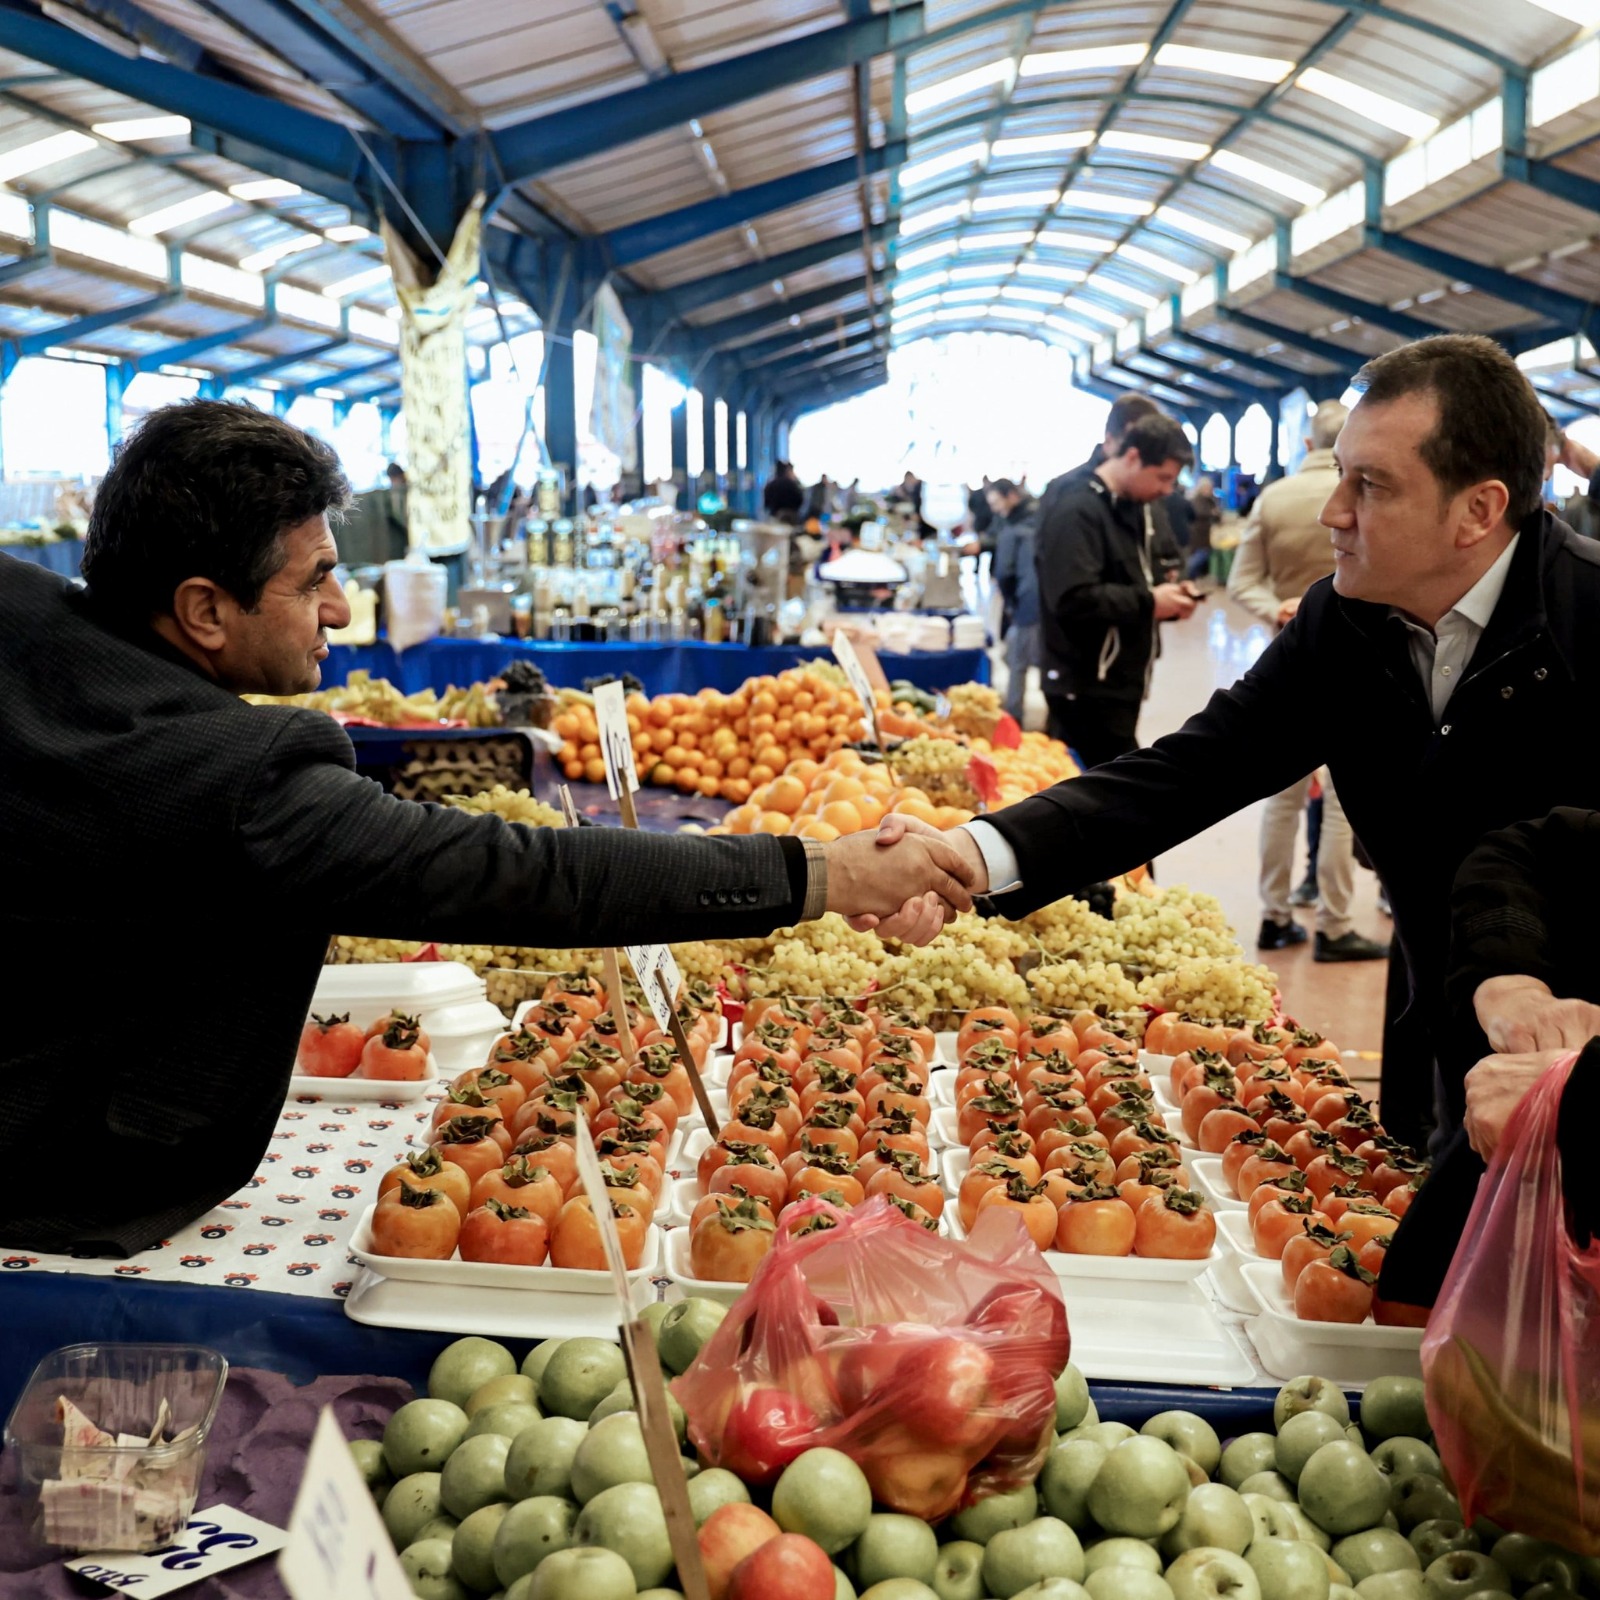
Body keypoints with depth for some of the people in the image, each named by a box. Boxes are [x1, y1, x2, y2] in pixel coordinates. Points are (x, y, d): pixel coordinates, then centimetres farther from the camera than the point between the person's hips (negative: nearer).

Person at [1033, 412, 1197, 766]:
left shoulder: (1135, 508, 15)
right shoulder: (1077, 511, -17)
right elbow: (1073, 600, -28)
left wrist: (1168, 596, 4)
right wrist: (1149, 602, -19)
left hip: (1120, 681, 10)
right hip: (1087, 687, -10)